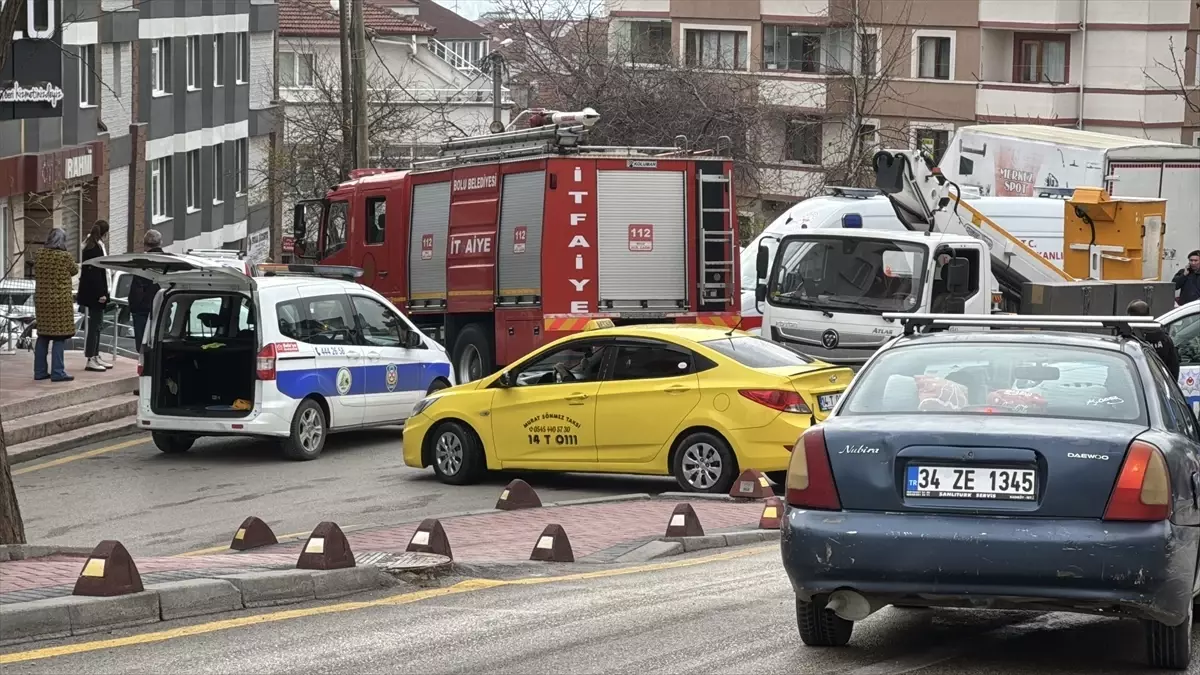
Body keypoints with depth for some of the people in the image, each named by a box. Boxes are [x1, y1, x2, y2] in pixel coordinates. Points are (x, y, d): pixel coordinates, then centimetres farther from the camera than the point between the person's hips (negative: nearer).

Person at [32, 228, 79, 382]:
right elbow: (74, 270, 4)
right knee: (59, 337, -2)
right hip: (60, 301, -6)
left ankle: (40, 371, 17)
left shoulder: (38, 256, 1)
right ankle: (57, 373, -4)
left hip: (41, 300, 6)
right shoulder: (65, 257, -13)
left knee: (43, 336, 14)